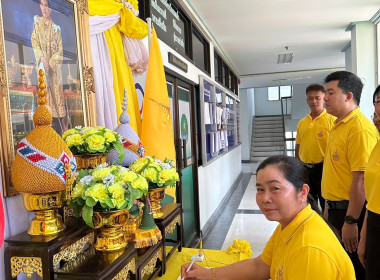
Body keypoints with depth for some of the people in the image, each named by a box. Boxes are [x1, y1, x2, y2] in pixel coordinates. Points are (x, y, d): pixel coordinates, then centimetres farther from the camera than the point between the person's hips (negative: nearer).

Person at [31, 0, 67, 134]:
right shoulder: (37, 23, 10)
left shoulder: (55, 27, 7)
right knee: (46, 92, -5)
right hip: (42, 63, 1)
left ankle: (62, 126, -4)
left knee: (57, 91, -5)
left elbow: (59, 50, 1)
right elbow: (34, 43, 2)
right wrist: (43, 59, -13)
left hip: (54, 65, 0)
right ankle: (52, 123, -4)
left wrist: (50, 63, -12)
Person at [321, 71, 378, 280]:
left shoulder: (359, 128, -20)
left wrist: (351, 221, -22)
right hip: (336, 208, 9)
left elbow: (361, 180, -24)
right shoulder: (338, 126, 10)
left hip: (351, 213, -9)